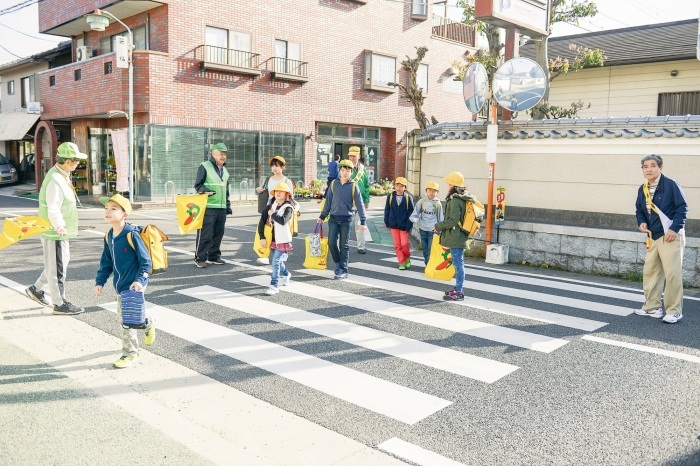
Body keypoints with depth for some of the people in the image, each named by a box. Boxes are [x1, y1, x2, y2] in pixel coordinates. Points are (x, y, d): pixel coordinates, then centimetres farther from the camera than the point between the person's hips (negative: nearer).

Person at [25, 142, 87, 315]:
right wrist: (59, 227, -46)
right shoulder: (55, 181, -24)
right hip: (54, 232, -10)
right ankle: (60, 304, 12)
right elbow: (52, 210, -31)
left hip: (61, 231, 10)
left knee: (62, 262, 22)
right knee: (57, 268, 1)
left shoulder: (63, 176, 9)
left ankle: (36, 289, 34)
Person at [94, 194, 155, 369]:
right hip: (120, 283, 8)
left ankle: (130, 354, 12)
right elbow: (106, 262, 14)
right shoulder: (109, 236, 5)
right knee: (122, 315, 15)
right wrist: (100, 281, 10)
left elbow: (145, 261, -16)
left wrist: (140, 280, -23)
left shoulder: (131, 234, -18)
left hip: (133, 284, -8)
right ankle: (148, 324, 41)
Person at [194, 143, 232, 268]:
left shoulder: (224, 170, 20)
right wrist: (206, 191, -24)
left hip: (222, 208, 7)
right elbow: (198, 185, -5)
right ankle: (200, 258, 1)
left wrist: (228, 205, 22)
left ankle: (214, 256, 22)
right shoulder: (205, 167, -3)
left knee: (218, 234, 10)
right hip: (208, 207, -7)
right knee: (205, 234, -7)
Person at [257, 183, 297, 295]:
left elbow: (283, 220, -30)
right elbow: (262, 221, 2)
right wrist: (262, 237, -4)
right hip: (273, 240, 6)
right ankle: (285, 274, 48)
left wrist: (272, 214, -16)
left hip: (283, 240, -6)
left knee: (276, 262, -13)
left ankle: (274, 286, -8)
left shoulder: (288, 208, -11)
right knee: (275, 261, 20)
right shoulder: (270, 206, 4)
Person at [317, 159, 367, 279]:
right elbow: (328, 201, 12)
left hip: (346, 219, -2)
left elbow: (359, 204, -3)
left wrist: (362, 221, -8)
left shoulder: (353, 186, -2)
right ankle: (338, 262, 20)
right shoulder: (334, 184, 6)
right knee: (331, 242, -4)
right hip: (333, 218, 3)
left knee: (344, 245, 2)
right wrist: (322, 216, 12)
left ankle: (343, 271, 9)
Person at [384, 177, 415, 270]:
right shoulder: (390, 196, -2)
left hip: (404, 225, -2)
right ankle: (402, 262, 17)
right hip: (394, 225, 2)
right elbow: (387, 210, 6)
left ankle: (407, 258, 27)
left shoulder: (408, 198, -8)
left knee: (404, 244, -1)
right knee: (397, 245, 5)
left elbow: (410, 213, -5)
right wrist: (387, 223, 5)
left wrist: (409, 226, -9)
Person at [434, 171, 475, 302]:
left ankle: (459, 292, 0)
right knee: (458, 263, 17)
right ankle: (458, 288, 27)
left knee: (458, 263, -5)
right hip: (460, 237, 10)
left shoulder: (455, 201, -19)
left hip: (455, 238, -10)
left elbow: (452, 221, -22)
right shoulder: (464, 199, 13)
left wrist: (438, 226, -9)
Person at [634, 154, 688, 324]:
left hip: (670, 236, -7)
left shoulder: (671, 185, -10)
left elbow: (682, 208, -10)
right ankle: (652, 307, 23)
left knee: (672, 274, -6)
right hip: (653, 237, 7)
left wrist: (674, 229, -18)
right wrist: (642, 223, -2)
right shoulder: (642, 190, 9)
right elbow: (640, 210, 19)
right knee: (650, 271, 11)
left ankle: (674, 311, 3)